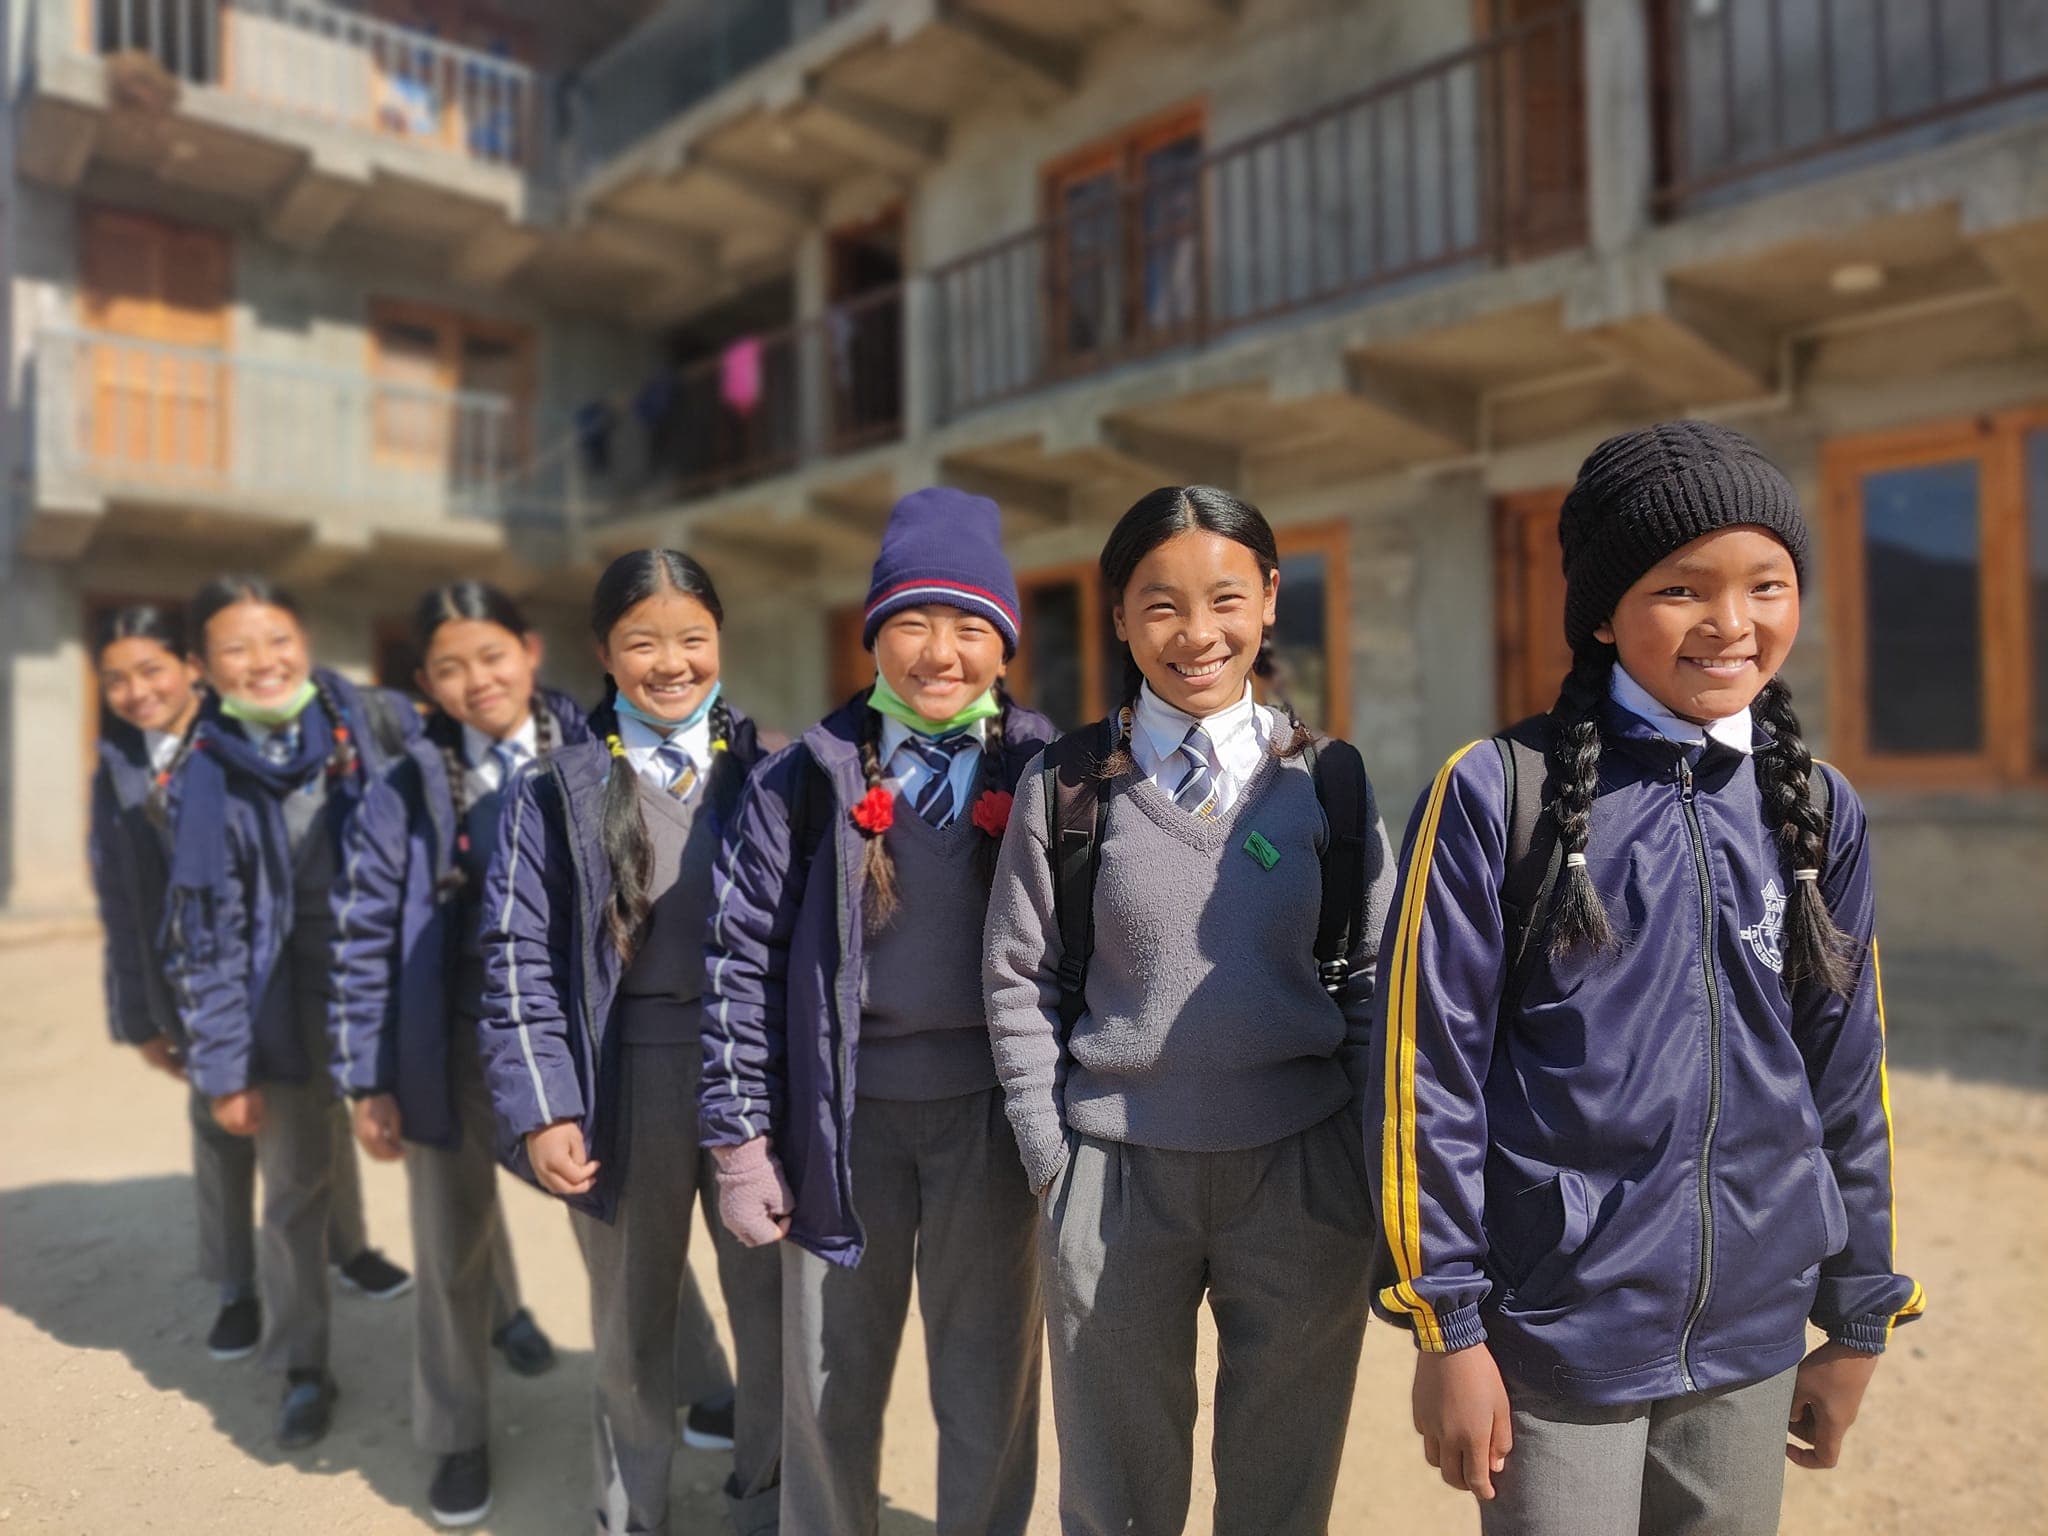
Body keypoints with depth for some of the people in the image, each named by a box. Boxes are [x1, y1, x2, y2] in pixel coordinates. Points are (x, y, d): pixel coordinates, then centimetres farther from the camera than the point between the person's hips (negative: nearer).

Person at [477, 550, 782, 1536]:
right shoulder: (555, 787, 2)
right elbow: (519, 959, 0)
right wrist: (540, 1108, -8)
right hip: (625, 1081, 0)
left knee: (775, 1314, 9)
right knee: (631, 1321, 17)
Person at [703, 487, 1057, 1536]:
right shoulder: (806, 782, 0)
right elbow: (746, 960, 0)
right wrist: (740, 1138, -2)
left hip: (988, 1115, 0)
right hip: (843, 1116, 1)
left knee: (989, 1390, 12)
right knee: (829, 1386, 16)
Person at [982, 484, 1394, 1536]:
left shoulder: (1328, 779, 1)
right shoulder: (1068, 784, -2)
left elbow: (1373, 973, 6)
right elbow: (1020, 981, 1)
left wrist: (1364, 1152, 2)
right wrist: (1053, 1159, -2)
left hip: (1303, 1166, 1)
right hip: (1115, 1169, 0)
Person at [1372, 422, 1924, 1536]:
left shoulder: (1817, 810, 3)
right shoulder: (1497, 794, -11)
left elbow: (1846, 1075, 9)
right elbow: (1429, 1063, -10)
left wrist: (1857, 1317, 13)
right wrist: (1445, 1325, -8)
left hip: (1753, 1335, 4)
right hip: (1554, 1332, -4)